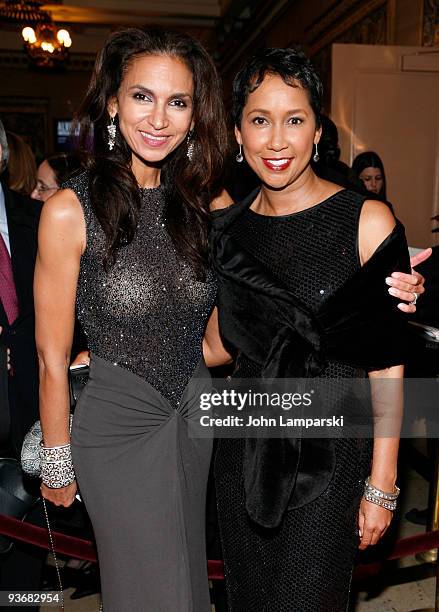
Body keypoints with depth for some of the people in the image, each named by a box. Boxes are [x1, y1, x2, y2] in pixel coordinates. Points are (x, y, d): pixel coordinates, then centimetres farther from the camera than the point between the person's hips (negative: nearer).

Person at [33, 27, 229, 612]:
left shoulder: (202, 203, -3)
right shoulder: (70, 209, -17)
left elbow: (209, 340, 6)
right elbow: (52, 359, -11)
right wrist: (56, 464, -3)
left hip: (195, 415, 5)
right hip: (117, 425, -4)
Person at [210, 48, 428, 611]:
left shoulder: (367, 221, -12)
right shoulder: (227, 227, 1)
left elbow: (386, 364, -10)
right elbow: (223, 343, 6)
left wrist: (381, 485, -8)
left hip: (331, 453, -3)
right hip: (244, 450, 4)